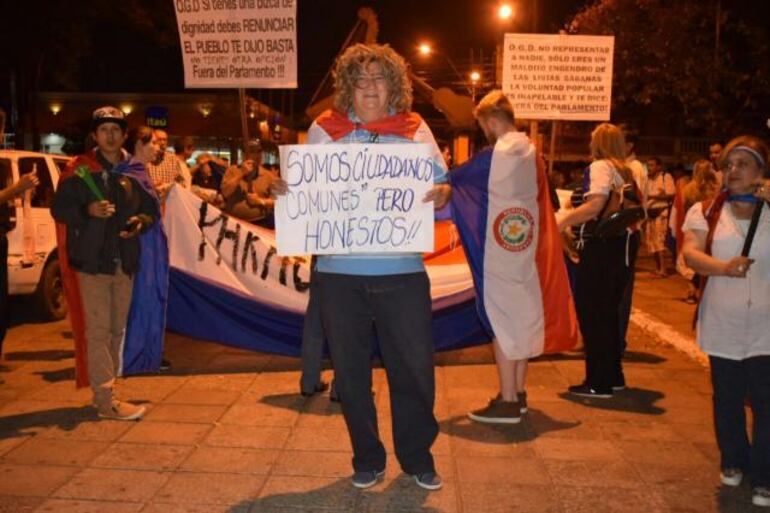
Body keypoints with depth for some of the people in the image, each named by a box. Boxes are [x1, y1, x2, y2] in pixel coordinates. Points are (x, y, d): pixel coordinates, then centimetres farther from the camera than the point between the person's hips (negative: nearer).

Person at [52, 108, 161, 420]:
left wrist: (143, 221, -5)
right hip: (93, 261, -5)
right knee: (98, 331, -7)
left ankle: (106, 390, 25)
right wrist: (87, 210, -20)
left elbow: (152, 208, 17)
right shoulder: (80, 170, -1)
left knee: (118, 330, 12)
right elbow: (59, 208, -1)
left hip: (125, 262, 5)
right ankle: (105, 400, -6)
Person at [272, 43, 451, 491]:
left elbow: (442, 184, 8)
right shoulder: (325, 130, 8)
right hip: (340, 271, 1)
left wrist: (443, 194, -15)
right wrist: (283, 189, -10)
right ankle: (368, 460, 28)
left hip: (402, 271, 0)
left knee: (415, 366, 4)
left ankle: (418, 457, 26)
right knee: (351, 370, 9)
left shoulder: (415, 129, 7)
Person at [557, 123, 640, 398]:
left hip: (602, 245, -8)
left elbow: (596, 205, -24)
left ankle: (598, 383, 2)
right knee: (609, 311, 18)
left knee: (591, 311, -1)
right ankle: (614, 376, 25)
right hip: (624, 244, 8)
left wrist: (563, 221, -18)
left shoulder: (600, 166, -8)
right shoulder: (628, 171, 14)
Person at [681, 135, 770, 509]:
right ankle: (733, 462, 35)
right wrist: (723, 267, -28)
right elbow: (690, 253, -9)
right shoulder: (706, 211, 3)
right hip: (723, 326, 1)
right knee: (727, 399, 14)